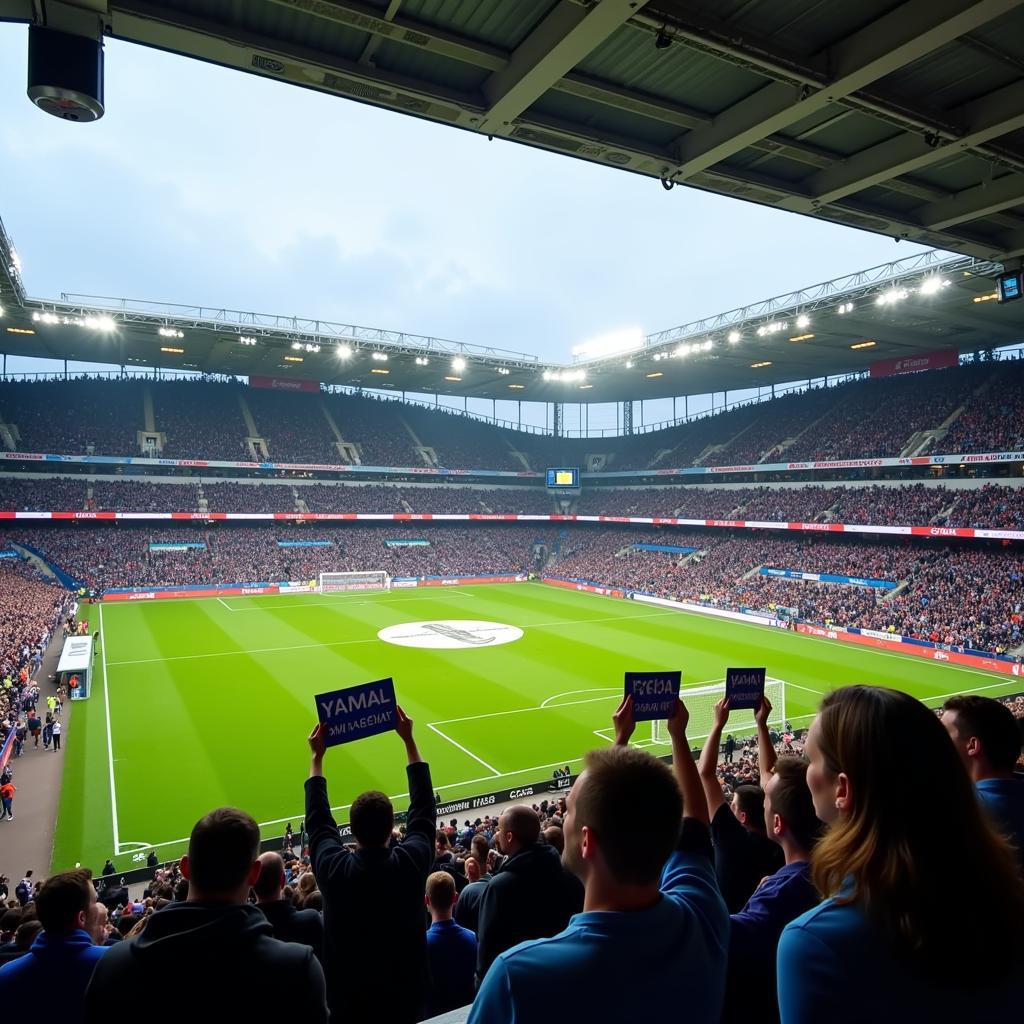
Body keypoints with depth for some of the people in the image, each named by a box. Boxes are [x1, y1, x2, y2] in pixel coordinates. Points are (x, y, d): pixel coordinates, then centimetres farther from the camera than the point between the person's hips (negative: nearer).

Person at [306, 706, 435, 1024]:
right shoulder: (411, 862, -22)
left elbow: (317, 820, -5)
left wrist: (317, 756, 1)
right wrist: (408, 739, -3)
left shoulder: (334, 869, -22)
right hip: (406, 995, 0)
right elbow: (423, 807, -8)